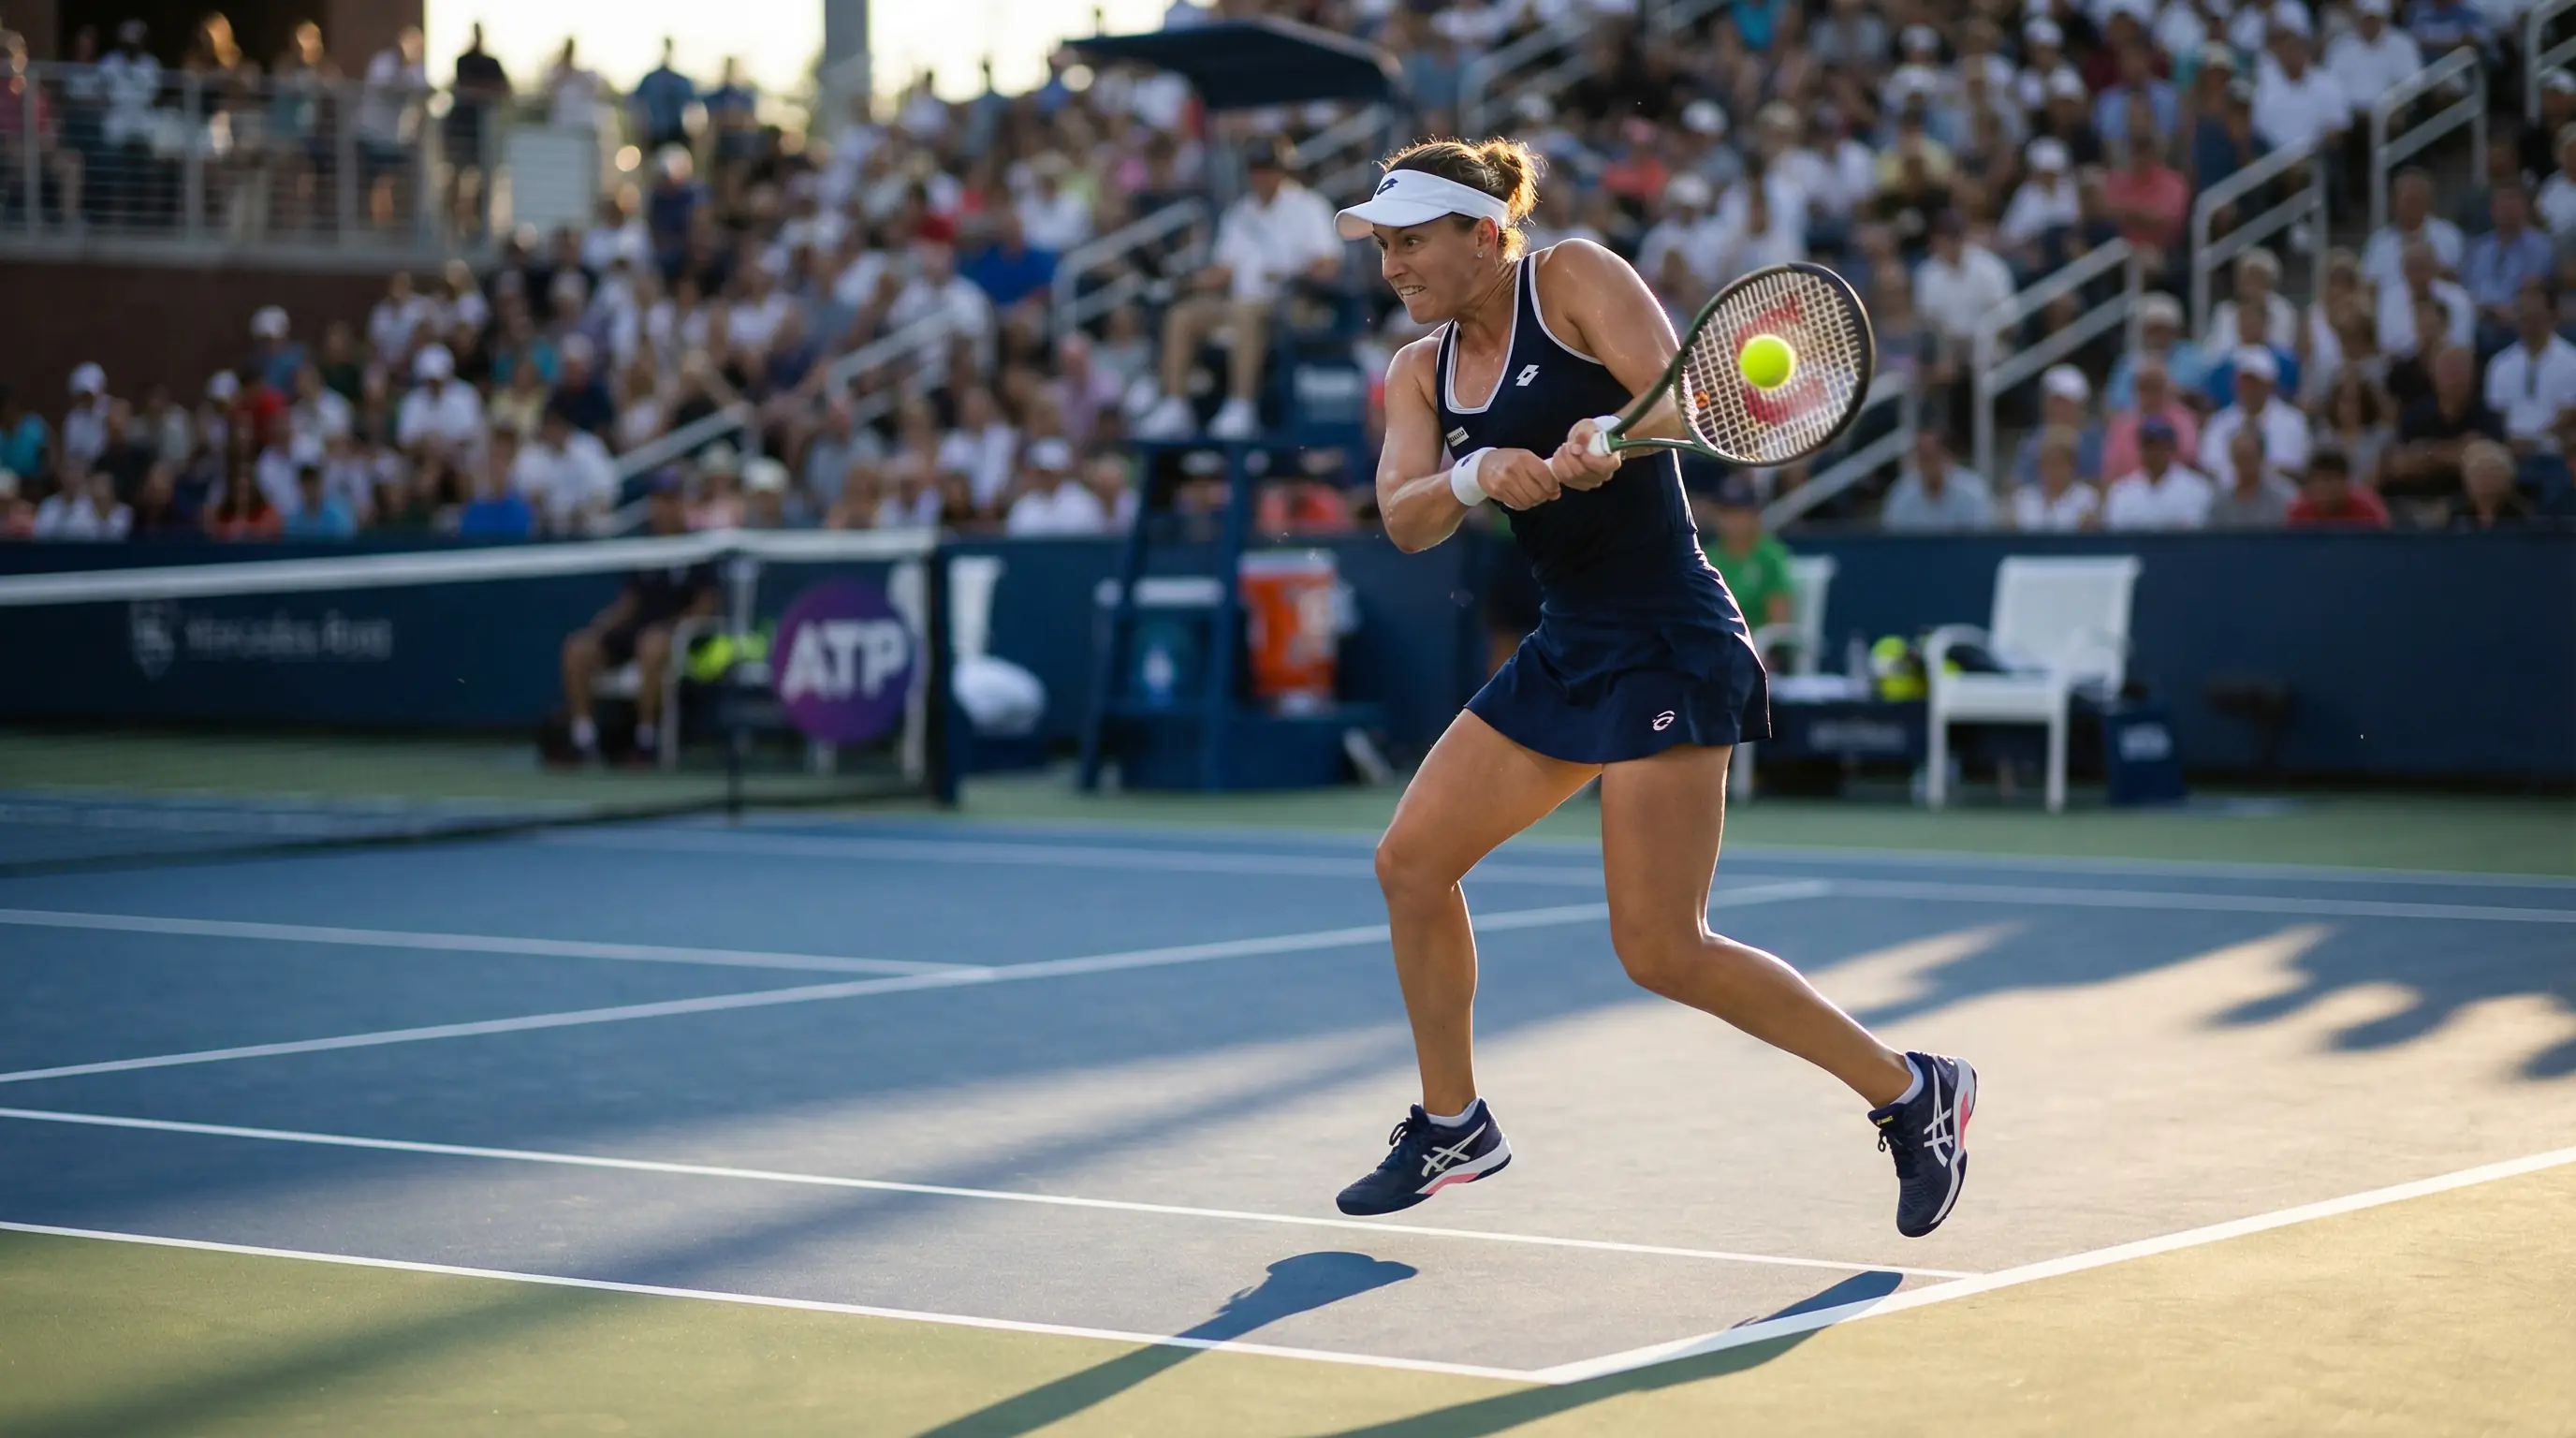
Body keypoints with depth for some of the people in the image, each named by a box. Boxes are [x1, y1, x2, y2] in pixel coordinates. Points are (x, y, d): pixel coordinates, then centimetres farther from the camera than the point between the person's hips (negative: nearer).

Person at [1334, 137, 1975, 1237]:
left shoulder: (1576, 279, -8)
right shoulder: (1421, 371, 9)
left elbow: (1681, 399, -21)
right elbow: (1404, 518, -6)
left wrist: (1608, 434, -42)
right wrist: (1478, 475, -27)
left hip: (1667, 646, -8)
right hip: (1565, 651, 8)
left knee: (1662, 950, -11)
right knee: (1412, 862, 6)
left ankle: (1911, 1094, 2)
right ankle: (1454, 1125, 24)